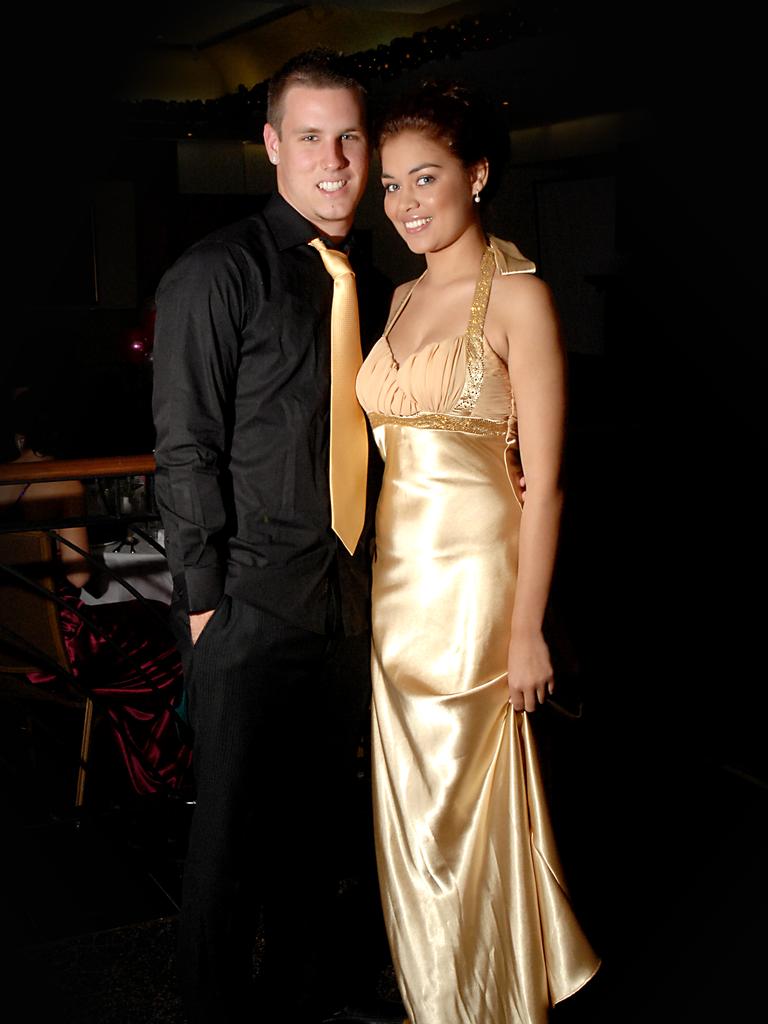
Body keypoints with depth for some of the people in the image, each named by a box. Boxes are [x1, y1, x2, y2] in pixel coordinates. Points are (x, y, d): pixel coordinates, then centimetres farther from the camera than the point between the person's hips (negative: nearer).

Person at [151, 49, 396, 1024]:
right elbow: (185, 454, -11)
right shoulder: (216, 275, -10)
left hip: (348, 599, 7)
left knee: (321, 813, 20)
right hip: (252, 603, -6)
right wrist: (205, 598, -13)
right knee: (233, 831, 6)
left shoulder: (371, 283, 11)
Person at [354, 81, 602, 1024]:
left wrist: (527, 630, -15)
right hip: (398, 574, 7)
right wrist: (380, 572, 11)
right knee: (408, 802, 15)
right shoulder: (404, 298, 11)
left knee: (465, 804, 6)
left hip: (475, 575, -7)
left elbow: (543, 481, -13)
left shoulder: (518, 295, -11)